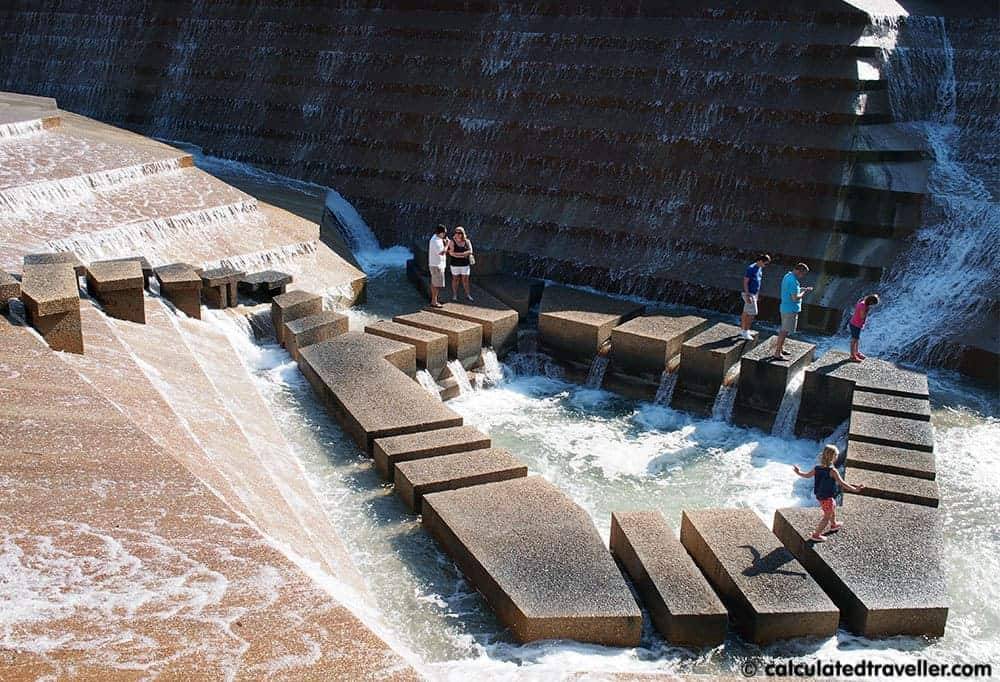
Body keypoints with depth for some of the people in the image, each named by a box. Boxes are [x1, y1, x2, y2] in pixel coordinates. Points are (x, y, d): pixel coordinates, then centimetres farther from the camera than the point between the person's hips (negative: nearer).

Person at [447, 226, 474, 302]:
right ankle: (455, 295, 15)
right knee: (455, 279, 6)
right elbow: (451, 253, -18)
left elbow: (470, 251, -12)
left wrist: (458, 254, -21)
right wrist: (464, 254, -19)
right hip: (455, 264, -2)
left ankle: (467, 295, 15)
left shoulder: (467, 241, 0)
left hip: (465, 264, 2)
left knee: (465, 280, 6)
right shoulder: (452, 242, -7)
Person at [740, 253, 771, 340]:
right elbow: (745, 282, -19)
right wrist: (748, 296, -23)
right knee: (752, 313, -8)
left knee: (746, 313, 14)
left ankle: (743, 330, 20)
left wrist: (757, 295, 19)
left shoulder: (760, 268, 9)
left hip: (754, 294, 9)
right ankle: (745, 333, -2)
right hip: (749, 294, -9)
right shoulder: (751, 268, -18)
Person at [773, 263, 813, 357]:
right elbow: (795, 298, -25)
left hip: (785, 308, 10)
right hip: (791, 310, -10)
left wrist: (801, 289, 9)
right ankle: (777, 352, 2)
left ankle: (781, 349, 30)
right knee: (785, 331, -3)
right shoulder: (793, 281, -23)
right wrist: (804, 292, -12)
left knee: (784, 330, 20)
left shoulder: (787, 276, 8)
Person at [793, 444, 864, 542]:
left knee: (833, 507, 32)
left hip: (819, 496, 8)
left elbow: (807, 475, 9)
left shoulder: (817, 468, -6)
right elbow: (841, 483, -30)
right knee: (827, 516, 7)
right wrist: (855, 489, -29)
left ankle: (833, 525, 55)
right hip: (827, 498, -8)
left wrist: (799, 472, 28)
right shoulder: (832, 471, -26)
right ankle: (816, 535, 13)